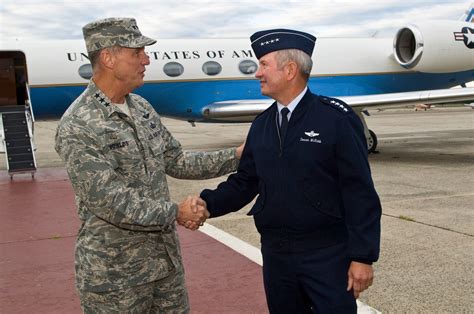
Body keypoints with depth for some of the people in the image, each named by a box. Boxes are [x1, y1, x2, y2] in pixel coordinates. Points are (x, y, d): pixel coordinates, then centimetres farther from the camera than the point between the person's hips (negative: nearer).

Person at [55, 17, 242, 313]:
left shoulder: (142, 107, 4)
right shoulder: (77, 128, -20)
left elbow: (177, 161, 10)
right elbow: (110, 203, -23)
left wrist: (234, 157, 2)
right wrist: (175, 212, -15)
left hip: (167, 256, 7)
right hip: (115, 271, -7)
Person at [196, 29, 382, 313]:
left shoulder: (336, 119, -11)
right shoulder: (261, 125, 7)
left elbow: (360, 193, -12)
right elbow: (245, 181, 8)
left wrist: (363, 257, -14)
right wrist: (208, 204, -9)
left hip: (328, 256, -5)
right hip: (275, 254, 6)